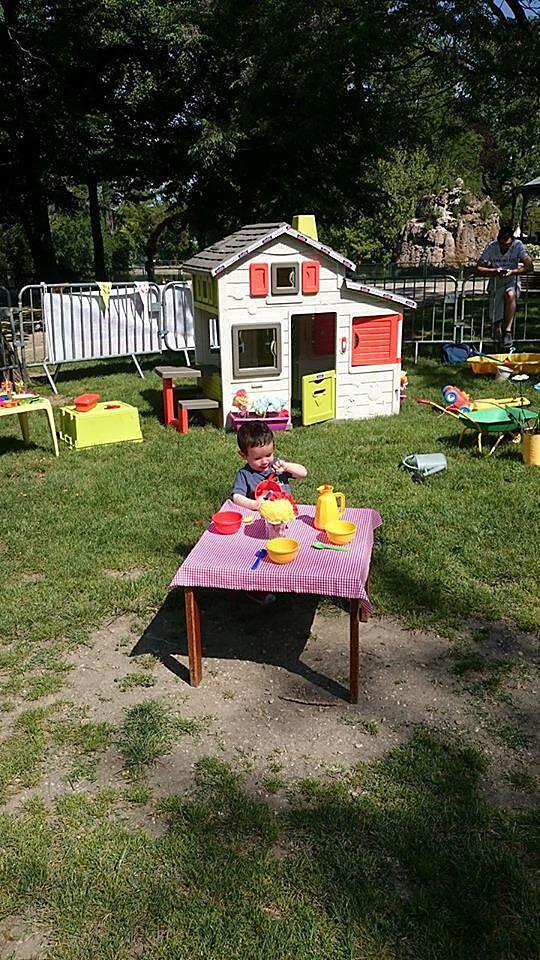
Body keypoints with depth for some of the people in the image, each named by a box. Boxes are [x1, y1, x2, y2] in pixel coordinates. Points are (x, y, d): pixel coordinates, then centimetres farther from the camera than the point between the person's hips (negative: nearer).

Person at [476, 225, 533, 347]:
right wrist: (494, 271, -29)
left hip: (512, 283, 0)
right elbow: (478, 269, -13)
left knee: (510, 295, -41)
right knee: (497, 329, -9)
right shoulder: (491, 247, -13)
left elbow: (529, 266, -15)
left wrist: (512, 272, -30)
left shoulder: (518, 245, -13)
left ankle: (508, 331, -30)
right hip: (496, 285, 0)